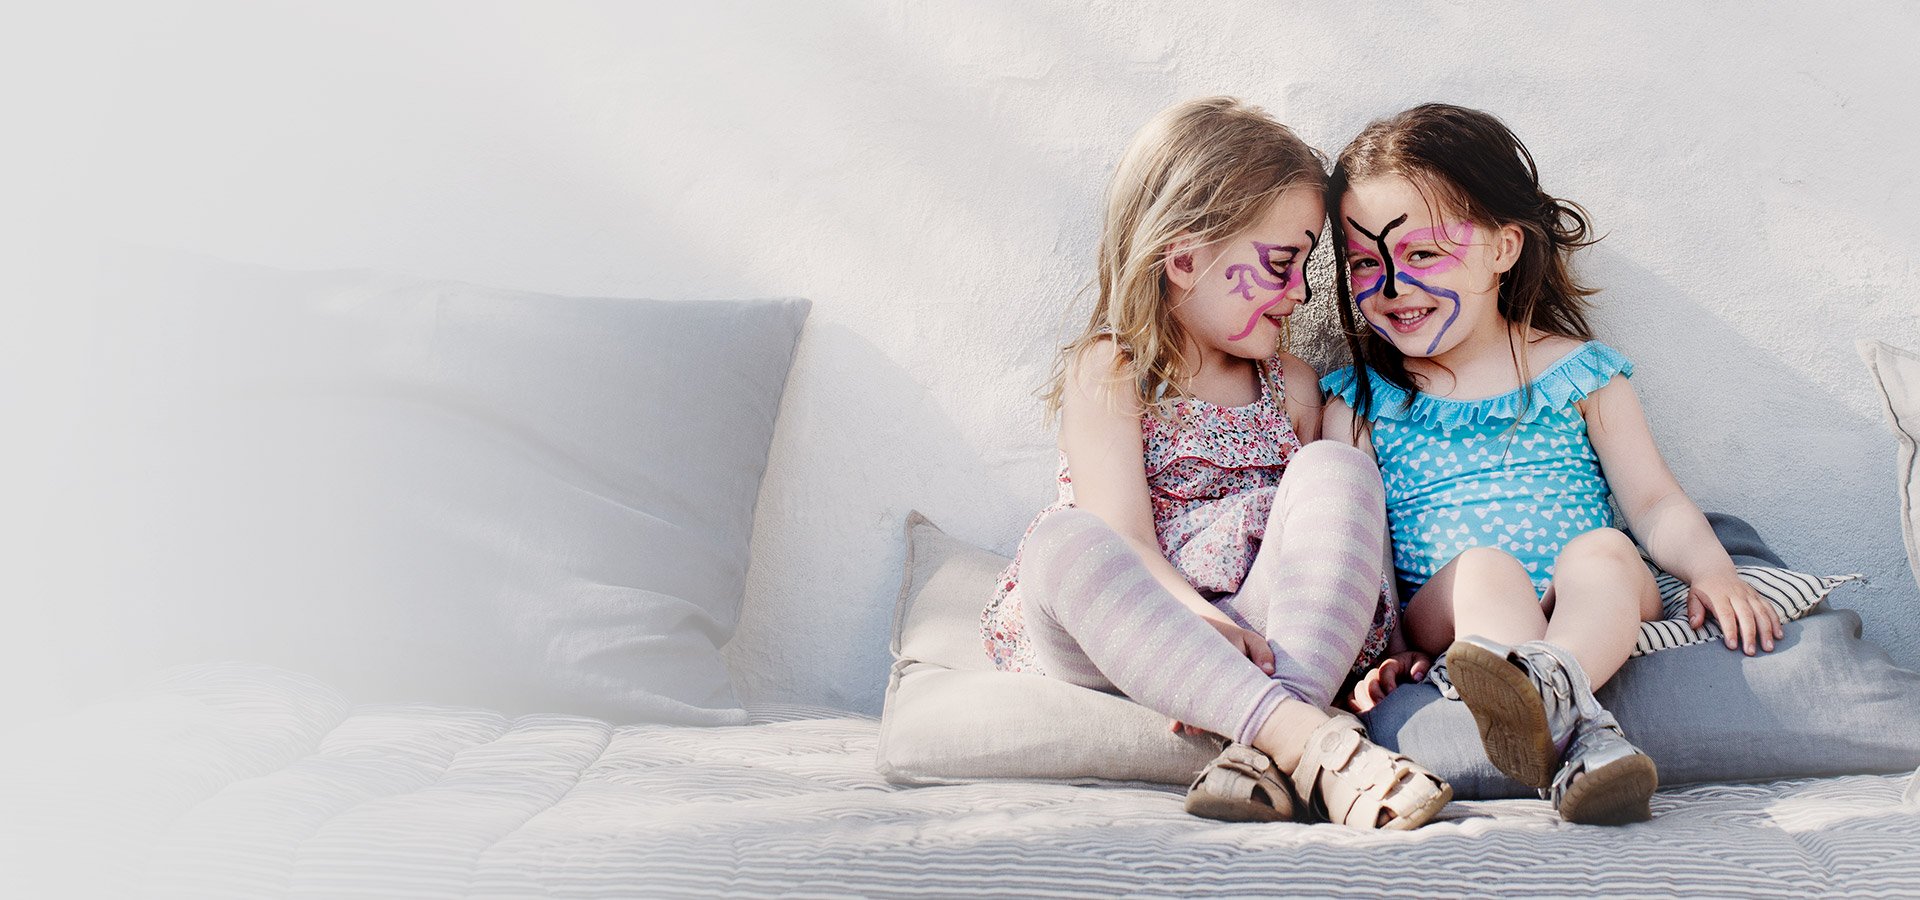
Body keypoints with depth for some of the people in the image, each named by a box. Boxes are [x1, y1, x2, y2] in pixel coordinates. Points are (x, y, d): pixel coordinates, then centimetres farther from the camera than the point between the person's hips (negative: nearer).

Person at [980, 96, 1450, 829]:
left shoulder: (1292, 387, 15)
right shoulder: (1108, 373, 0)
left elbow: (1323, 524, 11)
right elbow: (1122, 537, -14)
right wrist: (1197, 621, -34)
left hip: (1260, 638, 3)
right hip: (1129, 643, -3)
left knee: (1335, 468, -18)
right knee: (1061, 542, -34)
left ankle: (1270, 750, -39)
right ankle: (1307, 739, -47)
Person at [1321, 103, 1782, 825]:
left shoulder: (1578, 373, 13)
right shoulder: (1360, 401, 12)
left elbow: (1654, 502, 12)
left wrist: (1710, 570, -8)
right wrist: (1385, 650, -11)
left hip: (1593, 607, 1)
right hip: (1445, 611, 0)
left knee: (1603, 551, -31)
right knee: (1483, 568, -33)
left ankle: (1548, 681, -60)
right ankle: (1580, 736, -55)